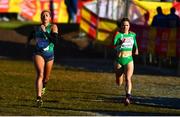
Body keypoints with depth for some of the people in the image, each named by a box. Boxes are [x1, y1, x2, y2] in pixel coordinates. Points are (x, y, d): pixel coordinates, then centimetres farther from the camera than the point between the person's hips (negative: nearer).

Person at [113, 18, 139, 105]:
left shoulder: (133, 35, 5)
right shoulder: (118, 34, -9)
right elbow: (114, 45, -24)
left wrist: (136, 49, 8)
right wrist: (120, 43, -41)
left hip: (129, 60, 1)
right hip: (119, 60, -1)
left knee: (128, 78, -22)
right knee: (119, 83, 11)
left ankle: (128, 97, -30)